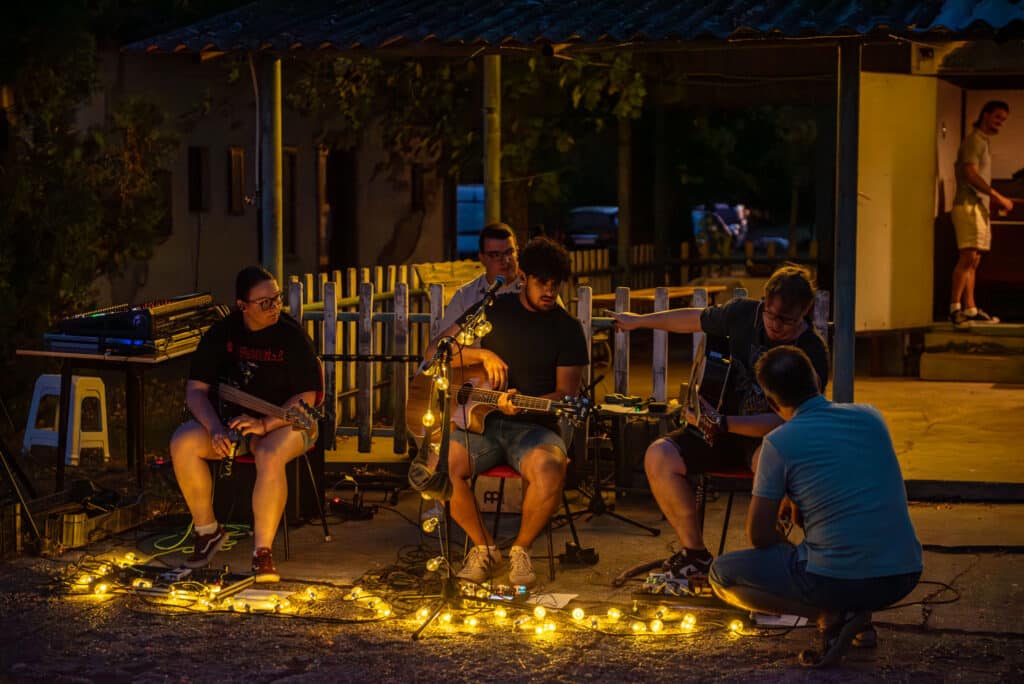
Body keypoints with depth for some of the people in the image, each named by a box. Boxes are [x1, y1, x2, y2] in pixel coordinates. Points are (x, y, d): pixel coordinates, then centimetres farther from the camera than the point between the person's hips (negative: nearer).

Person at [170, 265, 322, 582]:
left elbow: (306, 398, -13)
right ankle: (207, 530, -9)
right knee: (182, 443, -25)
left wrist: (265, 425, -28)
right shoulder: (221, 333, 0)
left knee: (270, 457, -39)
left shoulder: (292, 335, -9)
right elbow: (196, 390, -2)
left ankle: (262, 552, -32)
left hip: (283, 422, -4)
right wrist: (216, 430, -21)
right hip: (231, 419, 4)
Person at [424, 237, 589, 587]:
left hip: (534, 426, -2)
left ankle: (520, 549, -9)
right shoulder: (492, 309, 9)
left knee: (551, 468, -37)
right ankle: (484, 548, -6)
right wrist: (482, 354, -11)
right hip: (481, 422, 2)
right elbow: (434, 353, 7)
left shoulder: (567, 328, 5)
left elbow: (566, 393, -1)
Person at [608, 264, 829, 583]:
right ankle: (695, 554, -8)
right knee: (659, 456, -20)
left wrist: (722, 424, -36)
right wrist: (639, 321, 26)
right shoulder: (743, 313, -4)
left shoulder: (812, 353, -18)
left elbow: (785, 421, -25)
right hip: (725, 427, 5)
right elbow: (695, 320, 18)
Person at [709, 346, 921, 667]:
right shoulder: (871, 417, 9)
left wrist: (791, 551, 18)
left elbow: (759, 536, -2)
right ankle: (857, 615, 13)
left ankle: (830, 615, -4)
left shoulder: (779, 443, -6)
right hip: (905, 576, 6)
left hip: (838, 579, -6)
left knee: (722, 573, 14)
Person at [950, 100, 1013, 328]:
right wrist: (998, 197, -17)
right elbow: (971, 175, -17)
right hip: (969, 205, -10)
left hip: (980, 206, 10)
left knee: (973, 261, 7)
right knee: (968, 257, -17)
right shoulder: (974, 140, -7)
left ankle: (970, 309, 8)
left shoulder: (984, 142, 24)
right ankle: (955, 307, -21)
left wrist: (997, 200, 16)